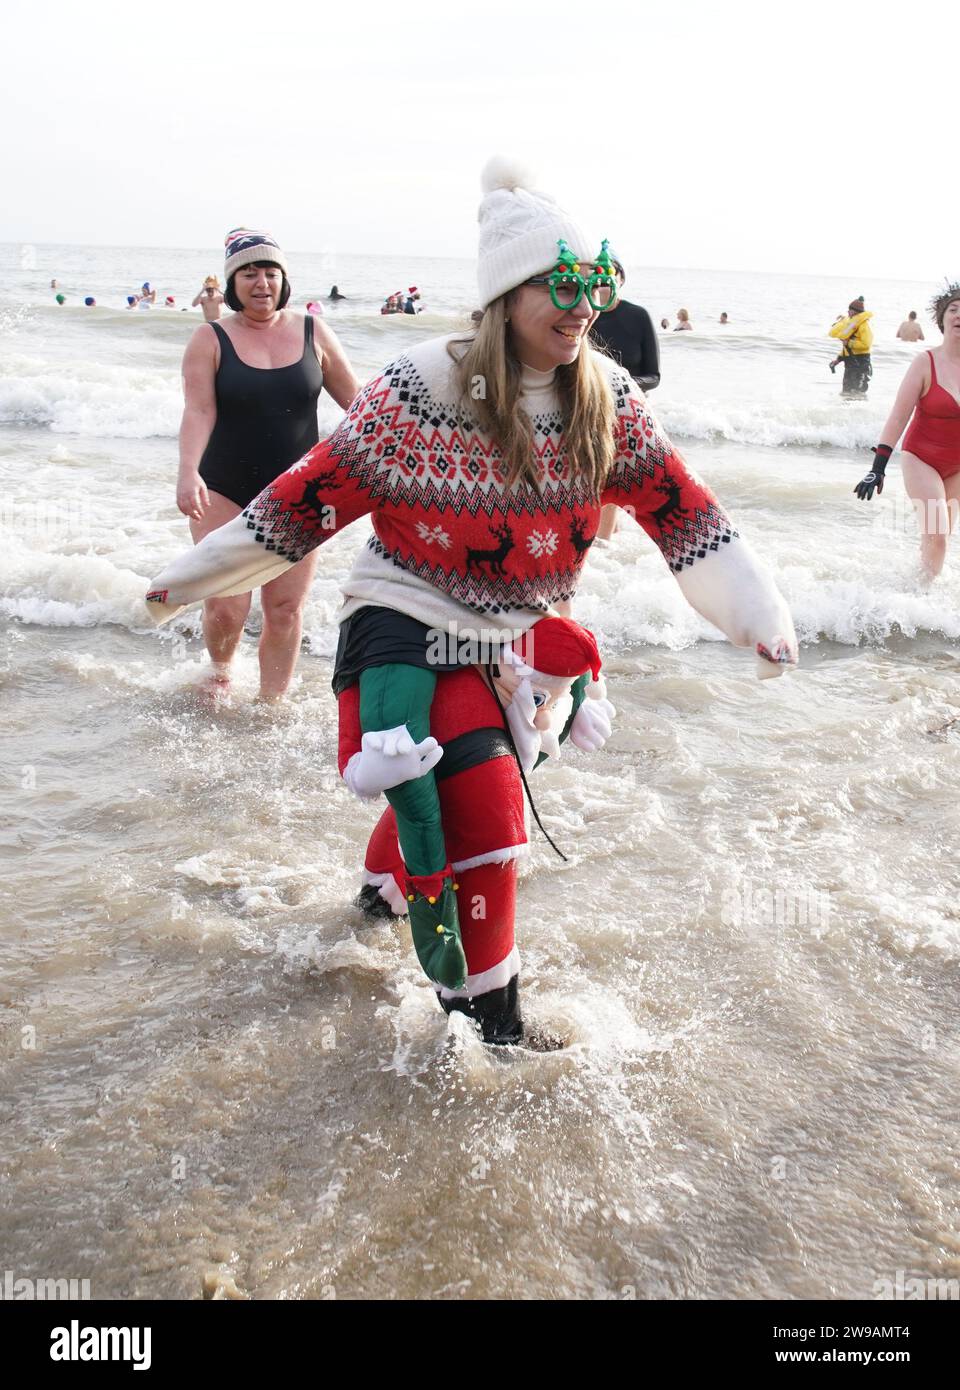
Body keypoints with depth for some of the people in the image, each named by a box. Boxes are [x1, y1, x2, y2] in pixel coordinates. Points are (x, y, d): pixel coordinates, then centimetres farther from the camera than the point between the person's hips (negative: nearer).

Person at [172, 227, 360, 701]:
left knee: (285, 610, 1)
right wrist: (188, 472, -29)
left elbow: (356, 401, 9)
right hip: (225, 492, -2)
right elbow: (198, 411, -14)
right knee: (226, 608, -6)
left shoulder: (313, 333, 3)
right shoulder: (210, 340, -2)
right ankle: (220, 670, 28)